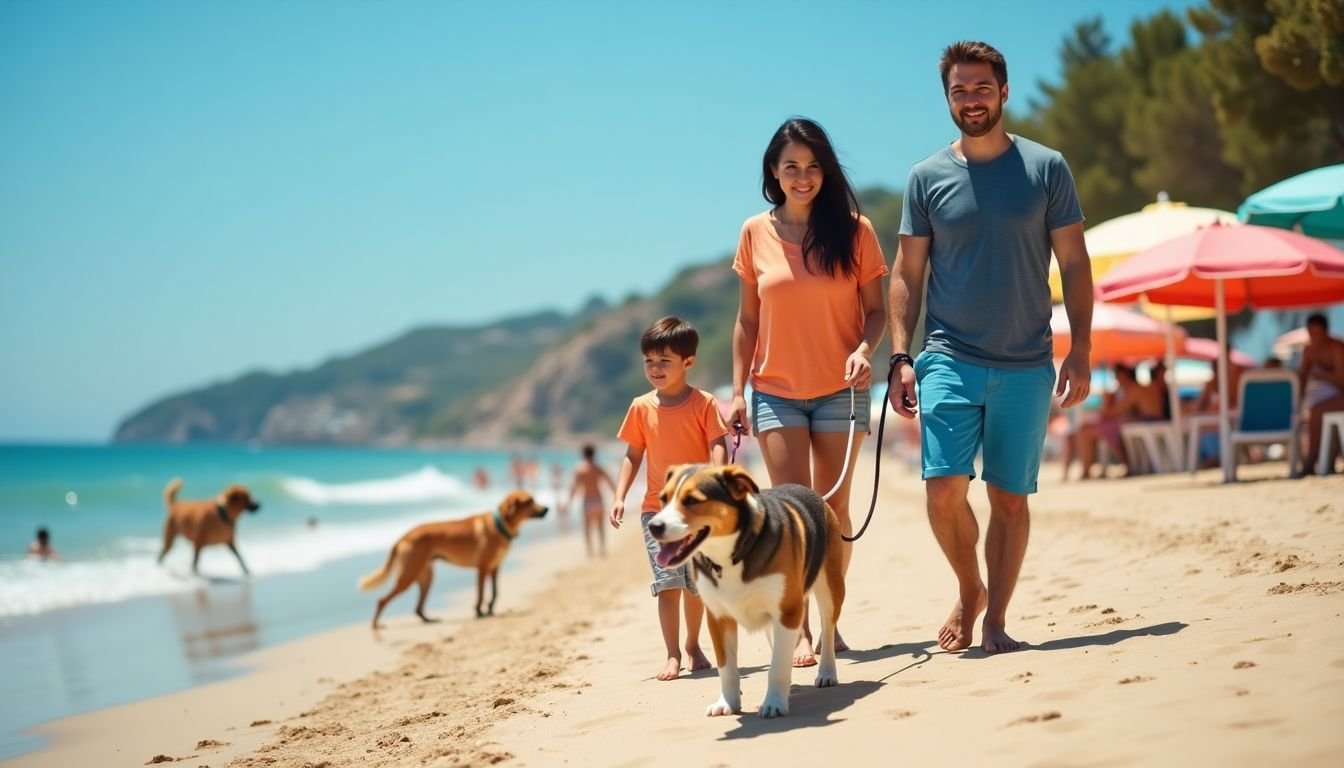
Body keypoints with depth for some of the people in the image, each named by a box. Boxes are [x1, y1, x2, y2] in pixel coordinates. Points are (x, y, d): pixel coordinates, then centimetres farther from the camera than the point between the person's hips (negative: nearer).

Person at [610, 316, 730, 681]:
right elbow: (633, 455, 10)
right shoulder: (641, 407, 4)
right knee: (668, 583, -8)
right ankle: (673, 655, -2)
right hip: (657, 508, 1)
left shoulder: (703, 403, -4)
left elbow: (718, 447, -10)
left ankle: (693, 645, 28)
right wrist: (620, 496, 1)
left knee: (696, 583, 8)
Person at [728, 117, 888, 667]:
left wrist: (864, 348, -18)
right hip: (776, 391, 0)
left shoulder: (853, 230, -1)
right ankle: (799, 631, -6)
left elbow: (876, 309, 2)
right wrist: (737, 390, 3)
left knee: (833, 506, 5)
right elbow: (747, 320, 8)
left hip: (840, 390, 0)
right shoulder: (756, 234, 3)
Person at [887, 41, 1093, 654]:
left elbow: (1074, 264, 4)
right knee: (944, 488, -11)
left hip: (1027, 364, 0)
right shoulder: (927, 176, 5)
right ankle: (969, 588, 15)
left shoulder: (1045, 167, 3)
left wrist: (1081, 349, -4)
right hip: (949, 358, 0)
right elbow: (907, 274, 7)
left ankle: (995, 619, 15)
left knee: (1010, 497, 4)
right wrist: (900, 357, -2)